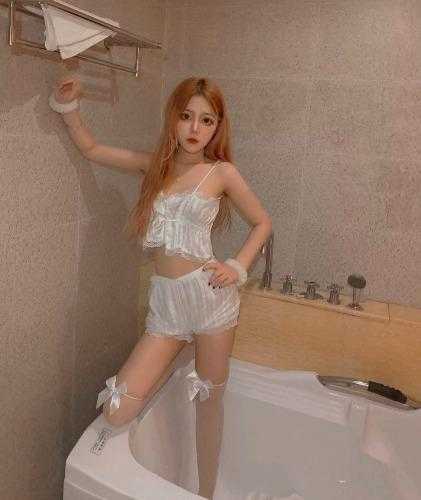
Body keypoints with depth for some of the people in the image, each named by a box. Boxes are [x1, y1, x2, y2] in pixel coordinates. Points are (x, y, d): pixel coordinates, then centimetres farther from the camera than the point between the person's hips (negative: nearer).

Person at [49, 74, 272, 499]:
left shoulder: (222, 172, 0)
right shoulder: (153, 164, 9)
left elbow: (262, 223, 8)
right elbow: (90, 149, 18)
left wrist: (238, 267, -6)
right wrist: (68, 107, 5)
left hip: (209, 293, -2)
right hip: (165, 303, 3)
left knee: (209, 401, 12)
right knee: (116, 413, -4)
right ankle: (176, 365, 26)